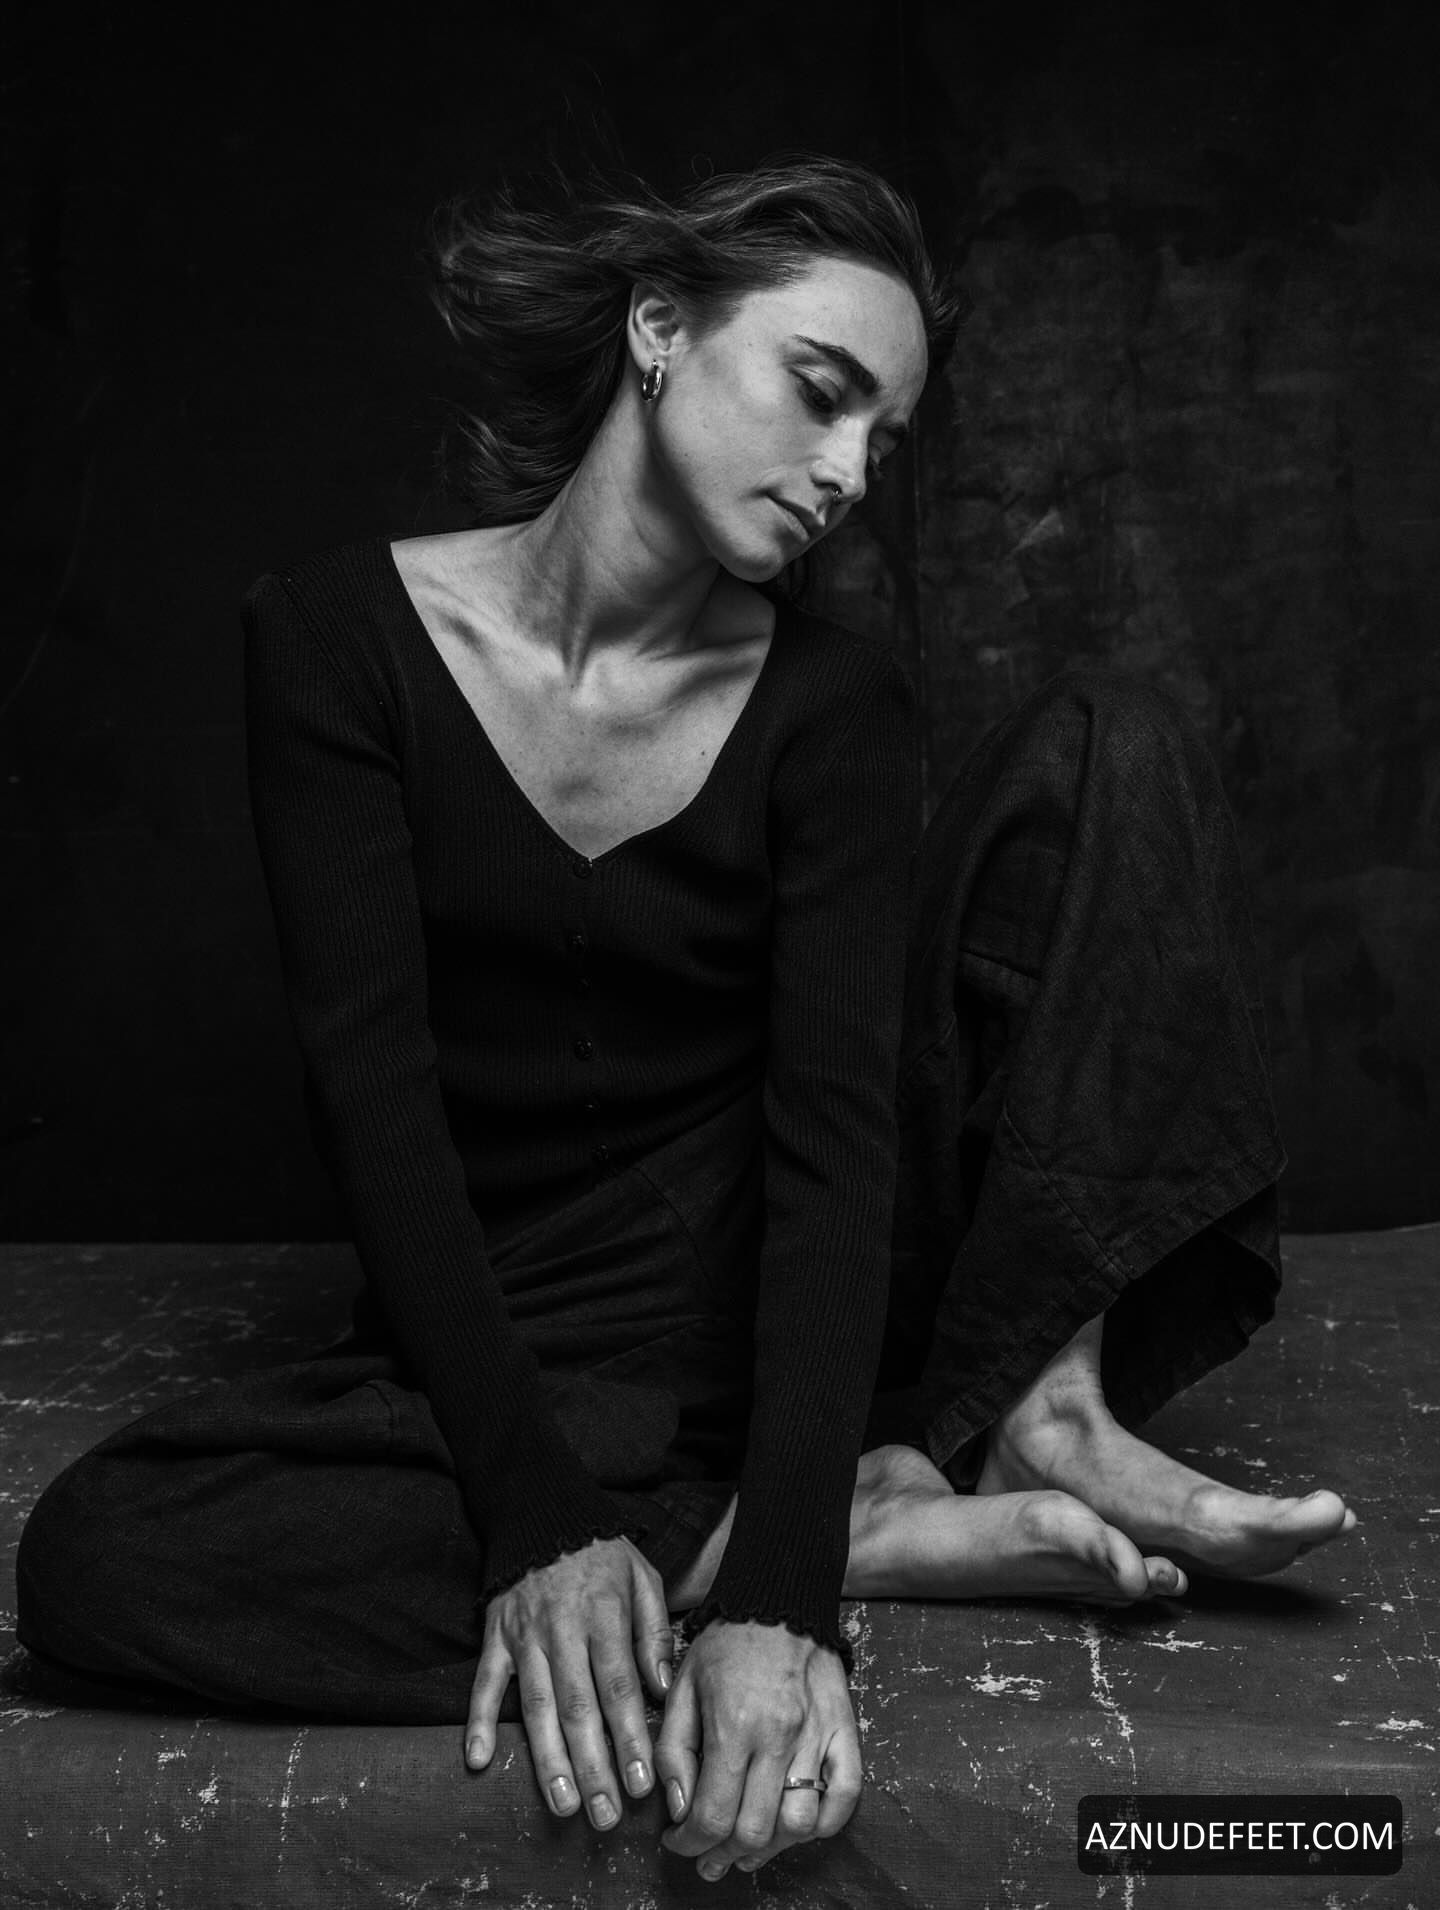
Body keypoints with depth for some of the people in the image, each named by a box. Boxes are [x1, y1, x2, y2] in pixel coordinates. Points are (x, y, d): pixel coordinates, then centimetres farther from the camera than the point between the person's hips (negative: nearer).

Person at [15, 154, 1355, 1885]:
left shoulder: (826, 700, -6)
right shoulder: (347, 634, -9)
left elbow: (839, 1123, -18)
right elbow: (373, 1094, -16)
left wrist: (777, 1589, -32)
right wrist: (540, 1510, -27)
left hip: (793, 1275, 1)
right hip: (529, 1335, 0)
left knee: (1107, 741, -10)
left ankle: (1036, 1409, -22)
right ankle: (891, 1529, -25)